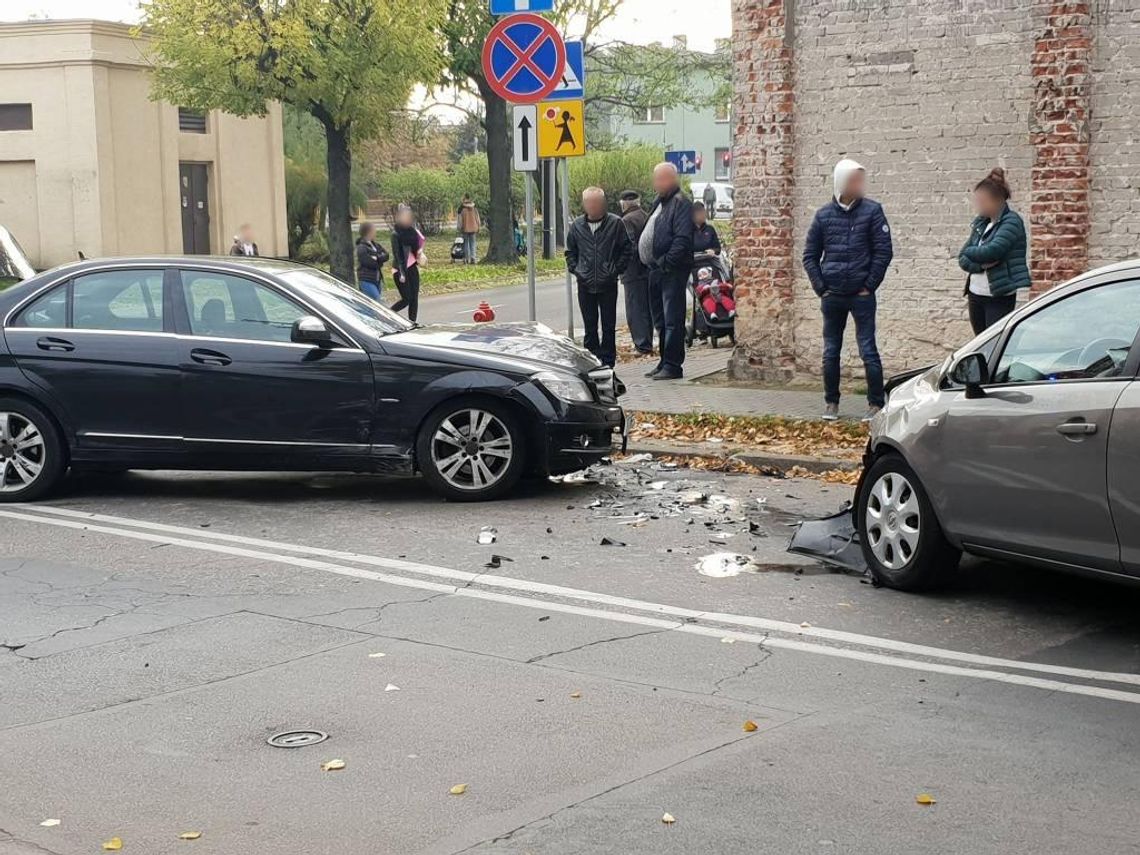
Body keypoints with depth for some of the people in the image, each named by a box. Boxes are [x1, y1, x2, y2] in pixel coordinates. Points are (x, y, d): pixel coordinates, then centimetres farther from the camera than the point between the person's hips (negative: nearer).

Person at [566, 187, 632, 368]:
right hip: (585, 285, 2)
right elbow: (570, 251, 16)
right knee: (589, 328, 8)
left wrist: (616, 270, -5)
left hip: (608, 284, -2)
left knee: (608, 327, 4)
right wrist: (574, 269, 3)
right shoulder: (577, 225, 4)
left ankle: (608, 364, 10)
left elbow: (627, 249, 3)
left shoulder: (615, 223, -4)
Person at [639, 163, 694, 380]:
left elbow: (683, 239, -20)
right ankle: (665, 362, 23)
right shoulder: (659, 202, 18)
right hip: (657, 270, 10)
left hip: (673, 271, -10)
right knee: (661, 318, 15)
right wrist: (652, 263, 13)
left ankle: (673, 366, -6)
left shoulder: (681, 203, -11)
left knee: (672, 319, -8)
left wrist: (666, 262, -21)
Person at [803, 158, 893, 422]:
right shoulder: (824, 214, 4)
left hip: (861, 295, -3)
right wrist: (820, 288, 0)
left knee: (868, 350, -3)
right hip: (832, 296, 3)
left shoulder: (872, 211, -2)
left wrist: (869, 286, -8)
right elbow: (810, 255, 8)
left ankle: (876, 403, 4)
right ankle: (831, 402, 19)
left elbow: (883, 252, -5)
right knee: (830, 352, 8)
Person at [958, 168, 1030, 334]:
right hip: (976, 295, 7)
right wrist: (981, 263, -14)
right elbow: (963, 259, 6)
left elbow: (991, 252, -22)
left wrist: (970, 252, -3)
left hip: (1000, 297, -7)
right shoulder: (980, 222, 10)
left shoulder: (1011, 222, -10)